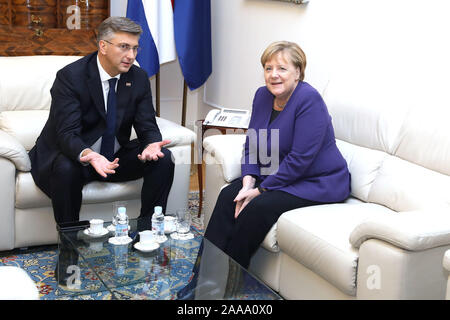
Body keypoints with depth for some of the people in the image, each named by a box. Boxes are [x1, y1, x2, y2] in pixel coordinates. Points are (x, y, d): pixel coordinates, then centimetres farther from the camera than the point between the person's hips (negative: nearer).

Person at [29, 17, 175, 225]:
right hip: (72, 156, -4)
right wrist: (88, 155, -47)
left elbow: (147, 126, -3)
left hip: (115, 158, 5)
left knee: (163, 158, -16)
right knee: (66, 169, -37)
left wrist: (152, 144, -29)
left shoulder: (139, 78, -3)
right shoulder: (70, 77, -18)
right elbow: (67, 134, -25)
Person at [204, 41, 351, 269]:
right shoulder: (263, 95, 2)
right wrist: (248, 183, -11)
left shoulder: (309, 100, -22)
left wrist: (260, 190, -21)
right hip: (274, 175, 8)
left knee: (259, 207, -26)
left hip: (316, 183, -7)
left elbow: (300, 159, -25)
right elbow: (251, 145, 6)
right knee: (229, 195, -12)